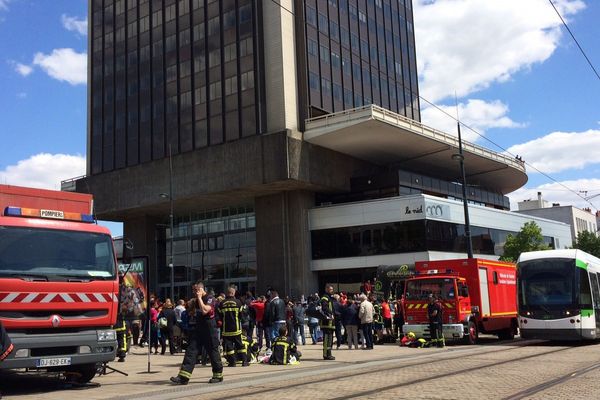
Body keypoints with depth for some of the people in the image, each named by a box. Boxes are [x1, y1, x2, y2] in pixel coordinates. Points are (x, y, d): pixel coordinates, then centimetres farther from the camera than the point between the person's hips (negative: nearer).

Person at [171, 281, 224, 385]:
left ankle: (218, 376, 18)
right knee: (191, 351, -2)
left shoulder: (210, 298, -11)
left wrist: (199, 298, -17)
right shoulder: (196, 300, 13)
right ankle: (183, 377, -6)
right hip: (198, 329, 7)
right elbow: (191, 313, 23)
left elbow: (204, 311, -27)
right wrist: (192, 303, 6)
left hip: (209, 329, -7)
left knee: (213, 352, 2)